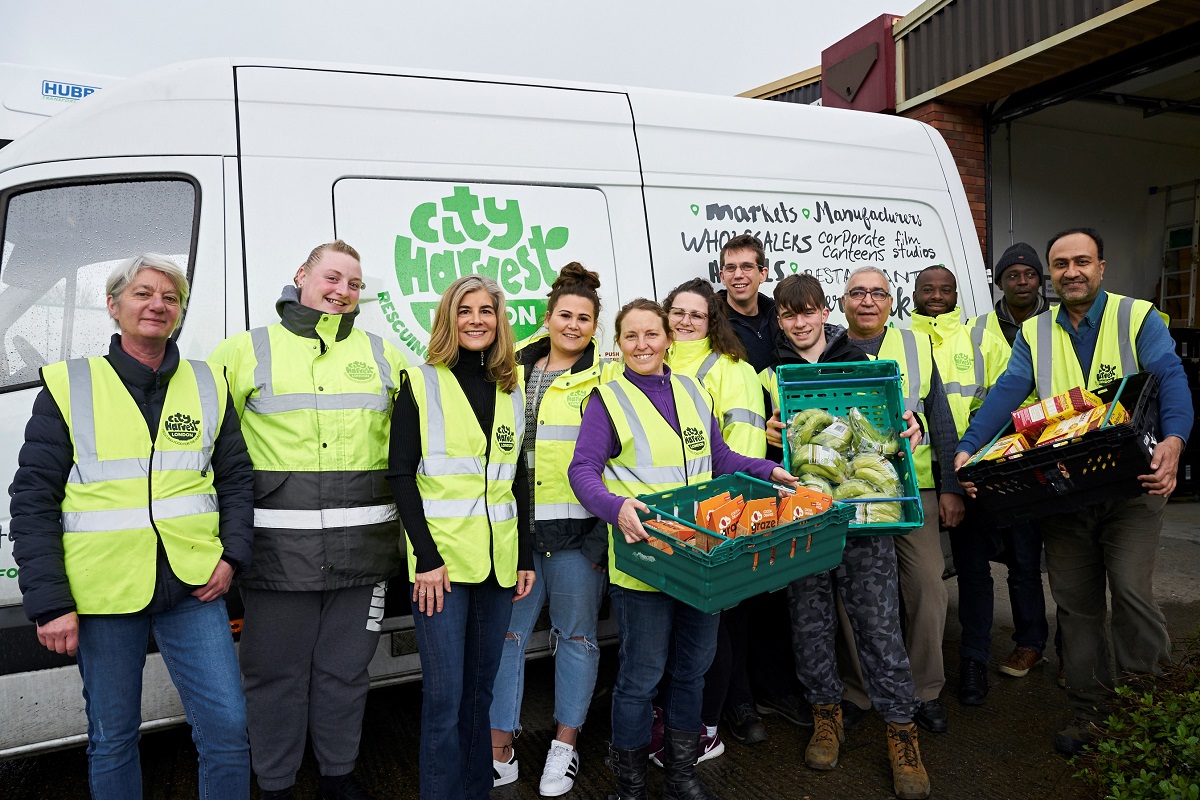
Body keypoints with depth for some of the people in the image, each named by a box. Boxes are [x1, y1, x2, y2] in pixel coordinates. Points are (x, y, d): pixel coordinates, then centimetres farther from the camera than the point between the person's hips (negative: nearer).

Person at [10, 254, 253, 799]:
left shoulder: (208, 385, 8)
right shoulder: (68, 386, 0)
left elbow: (237, 480, 11)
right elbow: (33, 500, -1)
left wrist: (232, 556, -3)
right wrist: (49, 603, -7)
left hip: (193, 589, 2)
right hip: (103, 592, -1)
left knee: (227, 728, 1)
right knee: (112, 737, 12)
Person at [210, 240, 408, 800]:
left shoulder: (384, 355, 11)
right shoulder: (247, 350, 5)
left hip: (362, 543, 2)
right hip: (278, 546, -2)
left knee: (345, 670, 14)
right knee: (276, 673, 8)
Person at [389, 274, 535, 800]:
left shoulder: (511, 391, 12)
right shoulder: (420, 383, -1)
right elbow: (401, 474, -6)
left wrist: (526, 556, 8)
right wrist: (426, 557, -14)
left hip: (498, 560, 4)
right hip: (442, 559, -4)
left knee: (481, 688, 14)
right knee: (445, 695, -3)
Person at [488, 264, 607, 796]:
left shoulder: (605, 379, 0)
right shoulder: (514, 370, 11)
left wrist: (611, 522, -7)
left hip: (578, 526, -3)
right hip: (515, 523, 3)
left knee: (576, 635, 10)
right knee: (505, 633, 5)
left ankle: (565, 746, 27)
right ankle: (499, 752, 19)